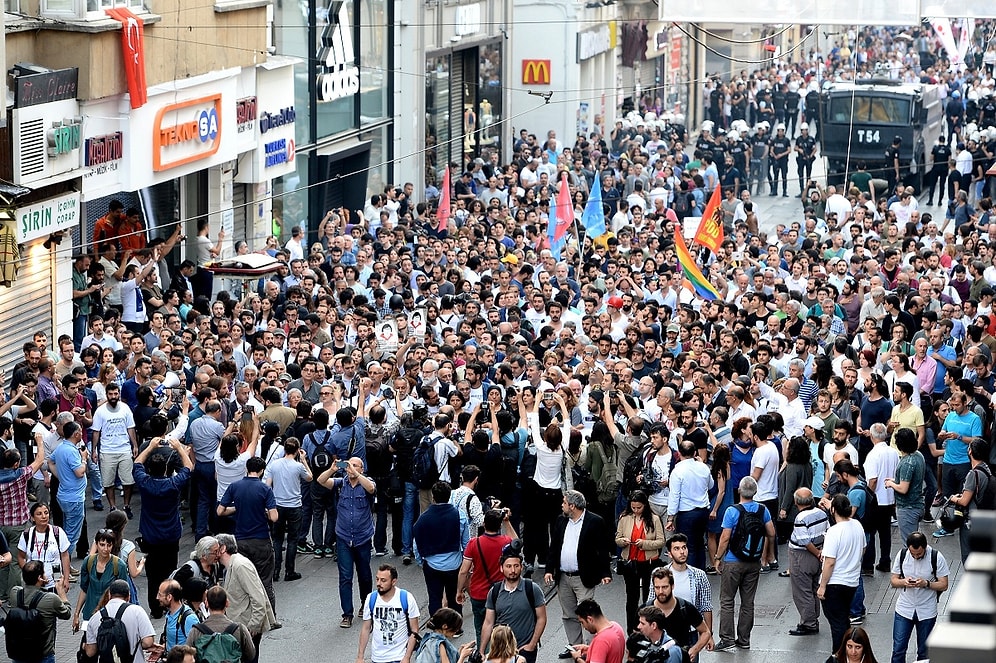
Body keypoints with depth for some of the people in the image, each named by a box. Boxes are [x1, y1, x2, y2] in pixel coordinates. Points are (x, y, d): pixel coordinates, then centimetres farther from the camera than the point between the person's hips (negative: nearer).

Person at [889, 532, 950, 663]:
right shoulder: (901, 555, -6)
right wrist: (904, 582, -21)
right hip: (904, 609, 1)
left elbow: (943, 585, -8)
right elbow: (893, 582, 2)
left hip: (927, 612, -1)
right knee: (898, 650, 1)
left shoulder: (936, 557, -12)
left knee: (924, 652, 10)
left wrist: (926, 584, -25)